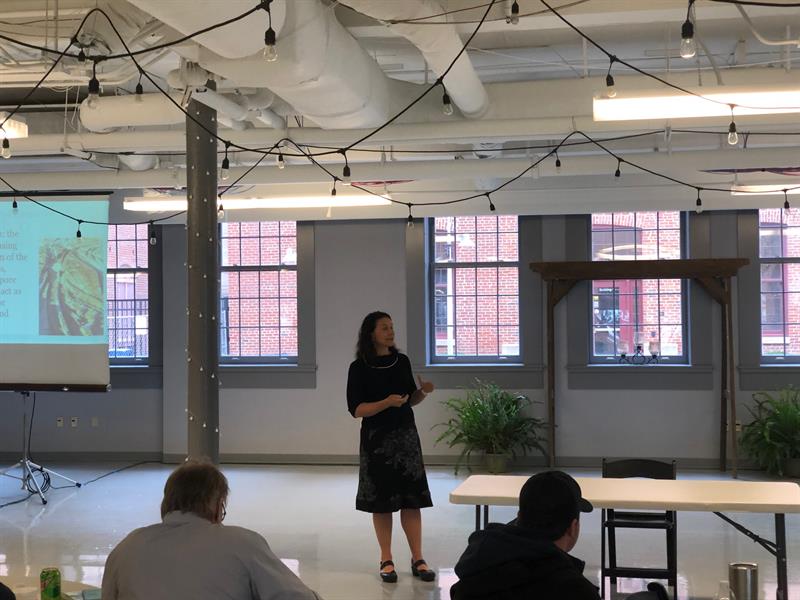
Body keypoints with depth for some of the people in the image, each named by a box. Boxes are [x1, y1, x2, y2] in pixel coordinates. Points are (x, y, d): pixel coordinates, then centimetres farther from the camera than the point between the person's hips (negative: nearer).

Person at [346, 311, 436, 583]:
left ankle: (418, 559, 7)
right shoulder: (359, 367, -7)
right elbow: (356, 410, -11)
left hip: (406, 435, 3)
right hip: (377, 439, -3)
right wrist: (386, 403, -24)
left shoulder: (402, 361, 5)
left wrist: (423, 391, -5)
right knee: (382, 500, 3)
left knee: (412, 498, 1)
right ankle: (386, 560, 14)